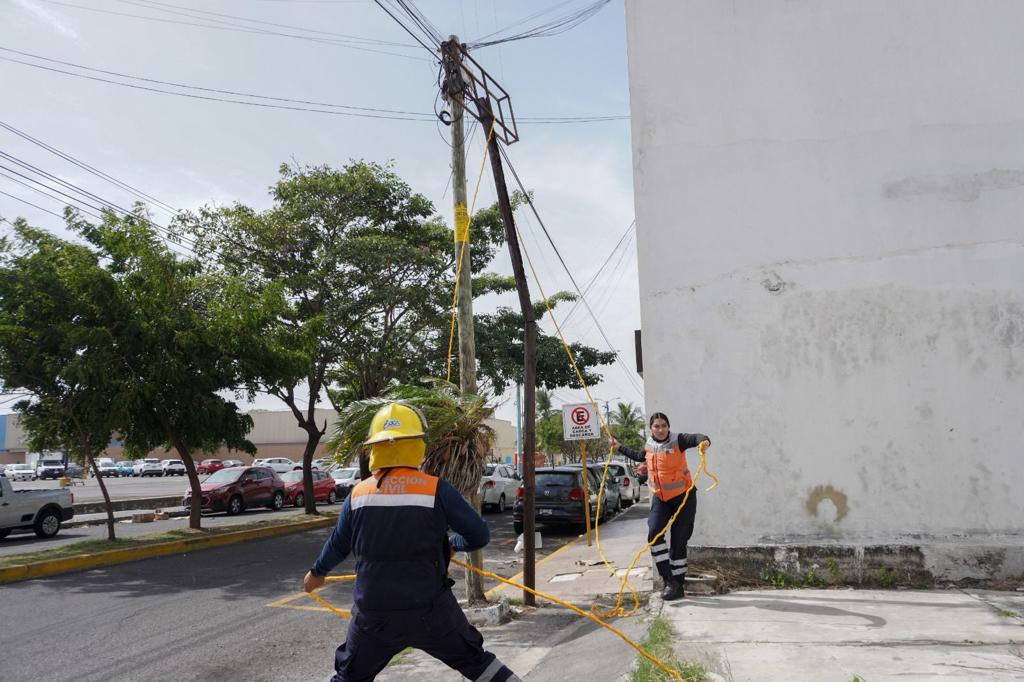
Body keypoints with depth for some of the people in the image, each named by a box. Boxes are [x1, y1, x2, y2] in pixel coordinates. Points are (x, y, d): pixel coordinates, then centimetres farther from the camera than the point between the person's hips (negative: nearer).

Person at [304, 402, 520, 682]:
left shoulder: (358, 494, -4)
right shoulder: (437, 490, -12)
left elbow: (338, 545, 11)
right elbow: (480, 536, -9)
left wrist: (317, 572, 31)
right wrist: (451, 544, 13)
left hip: (374, 613, 2)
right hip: (431, 610, -2)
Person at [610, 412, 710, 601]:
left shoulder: (678, 440, -13)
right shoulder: (649, 446, 3)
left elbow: (695, 437, -33)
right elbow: (639, 456, 26)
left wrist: (704, 441, -56)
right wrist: (619, 447, 31)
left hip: (683, 496, -4)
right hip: (660, 498, 4)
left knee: (678, 540, 1)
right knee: (654, 534, -14)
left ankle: (678, 583, 14)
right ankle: (669, 580, -8)